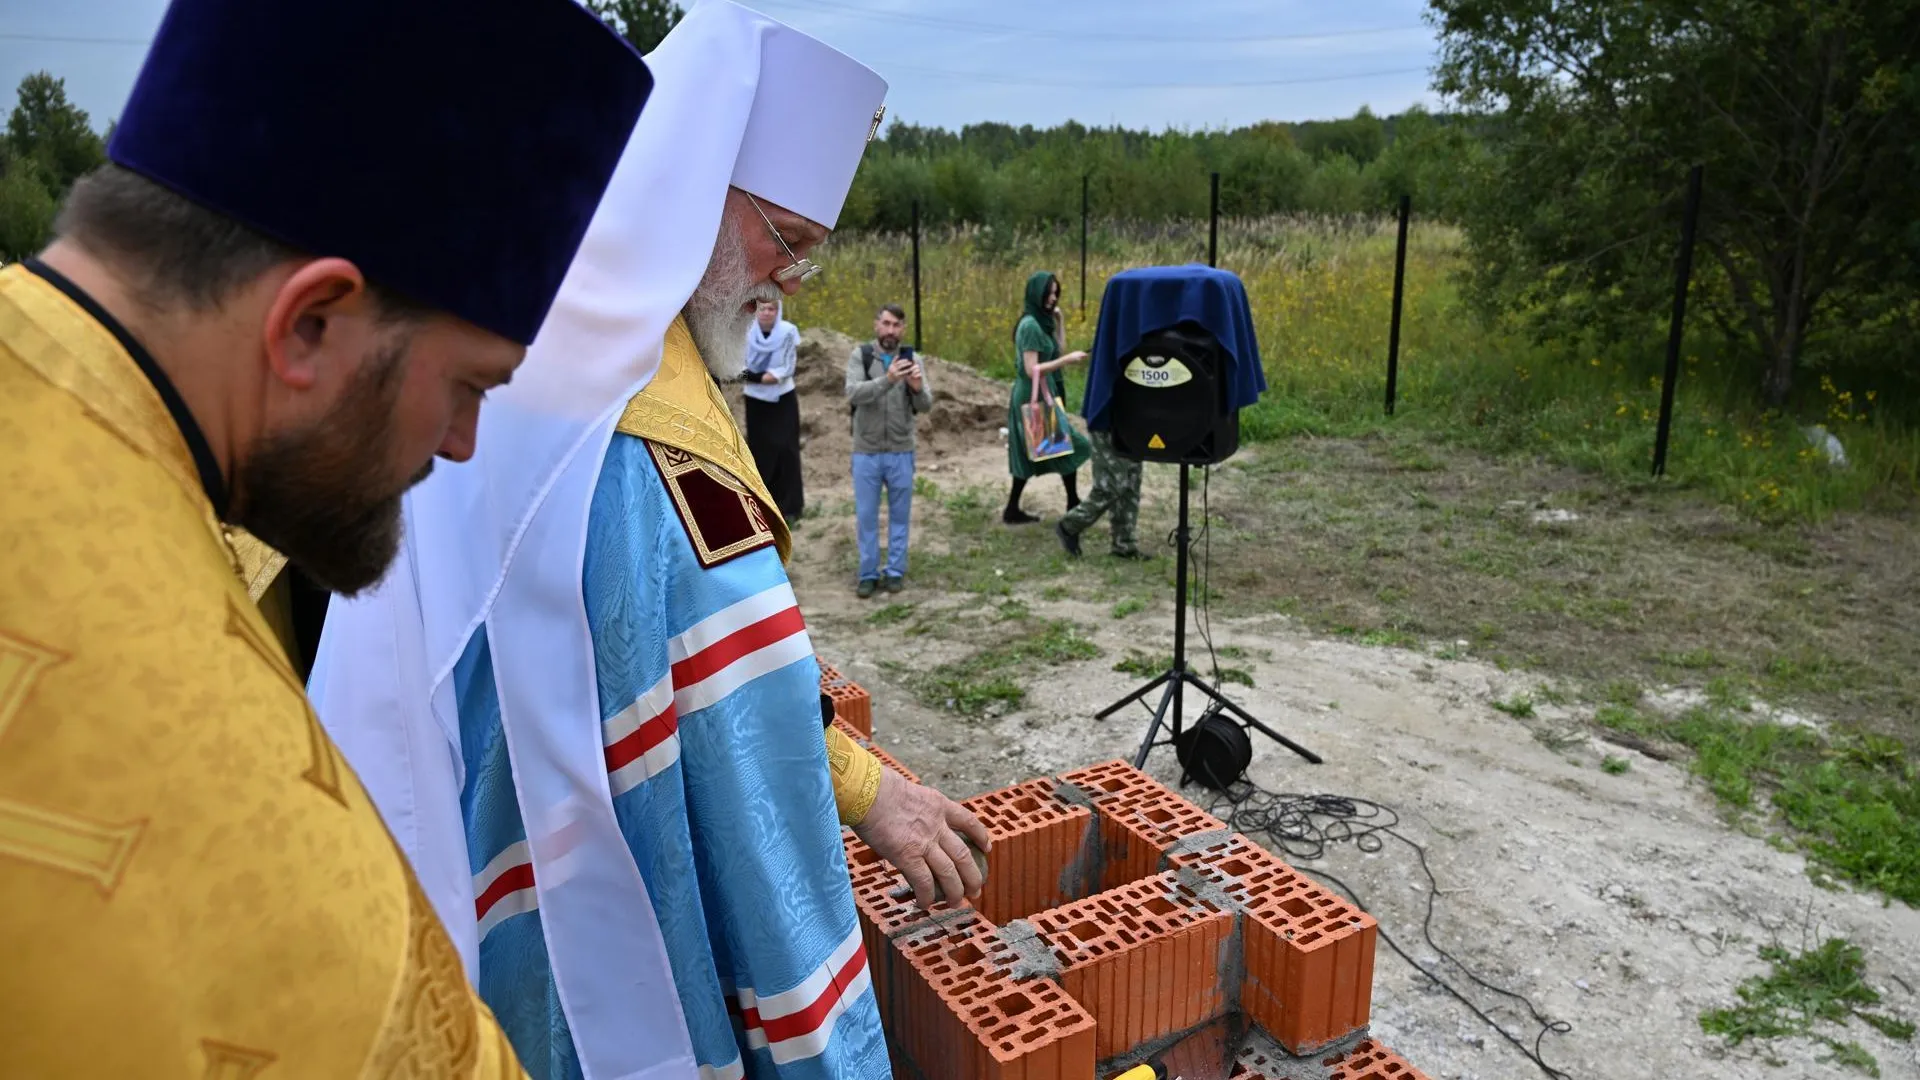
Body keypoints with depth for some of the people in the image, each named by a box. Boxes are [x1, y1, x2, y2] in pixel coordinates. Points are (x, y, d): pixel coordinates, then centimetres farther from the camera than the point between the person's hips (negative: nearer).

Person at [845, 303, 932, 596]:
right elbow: (853, 393, -20)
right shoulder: (860, 355, -3)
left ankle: (896, 571, 22)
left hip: (901, 452, 1)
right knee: (866, 515, 7)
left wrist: (917, 387, -28)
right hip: (866, 452, -1)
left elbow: (925, 405, -5)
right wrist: (887, 379, -35)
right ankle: (868, 573, 18)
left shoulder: (911, 359, 1)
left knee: (900, 514, 9)